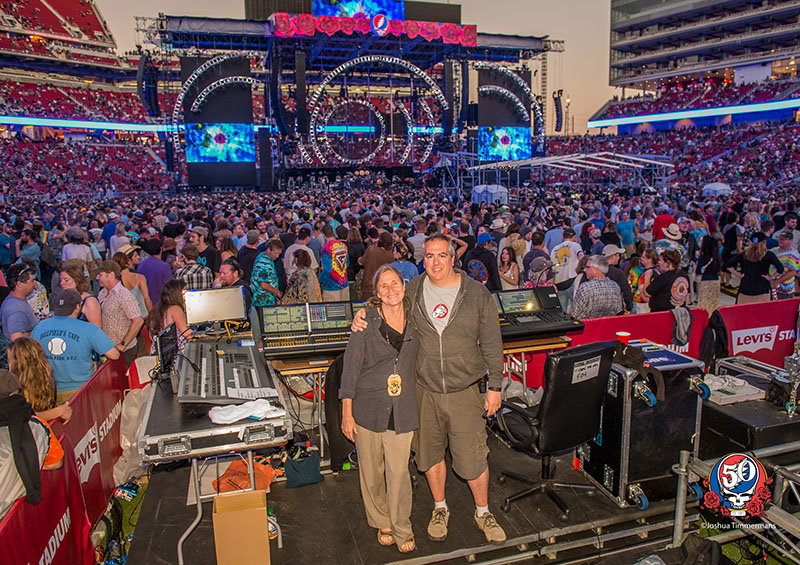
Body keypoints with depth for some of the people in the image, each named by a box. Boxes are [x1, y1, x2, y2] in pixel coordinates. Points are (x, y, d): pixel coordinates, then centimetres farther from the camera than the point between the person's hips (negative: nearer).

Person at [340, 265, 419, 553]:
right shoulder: (367, 320, -8)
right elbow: (351, 365, -6)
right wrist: (346, 412, -6)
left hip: (402, 410, 1)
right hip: (368, 408, -1)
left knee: (398, 471, 5)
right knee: (372, 472, 12)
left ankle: (402, 529, 28)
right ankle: (381, 522, 36)